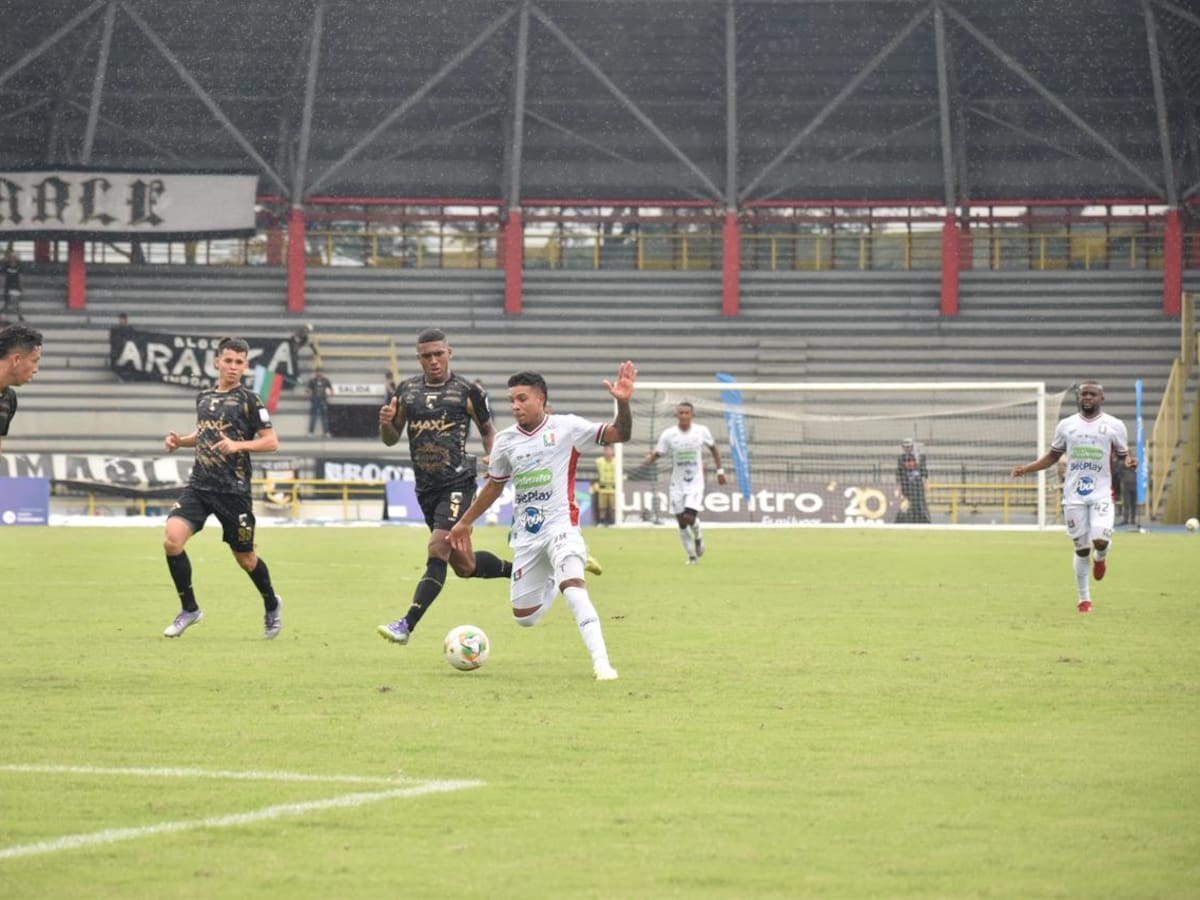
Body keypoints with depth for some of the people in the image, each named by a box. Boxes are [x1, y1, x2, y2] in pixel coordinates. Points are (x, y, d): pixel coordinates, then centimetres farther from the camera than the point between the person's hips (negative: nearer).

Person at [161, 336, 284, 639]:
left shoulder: (249, 399, -4)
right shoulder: (203, 397, 11)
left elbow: (271, 442, -8)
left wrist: (239, 445, -22)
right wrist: (180, 440, 9)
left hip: (233, 489, -4)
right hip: (199, 485, 4)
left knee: (244, 557, 8)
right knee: (172, 539, -17)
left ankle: (272, 605, 37)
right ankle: (189, 609, -1)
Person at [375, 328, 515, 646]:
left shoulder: (467, 391, -4)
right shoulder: (407, 390, 7)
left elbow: (488, 430, 9)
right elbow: (391, 439, 14)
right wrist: (385, 423, -9)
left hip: (458, 483, -6)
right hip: (426, 488, 6)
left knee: (437, 551, -20)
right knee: (464, 565, 12)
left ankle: (407, 625, -24)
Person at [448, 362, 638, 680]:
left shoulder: (566, 427, -7)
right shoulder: (505, 441, 4)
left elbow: (618, 434, -12)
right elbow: (494, 485, 19)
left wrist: (623, 403, -30)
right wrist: (465, 521, 24)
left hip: (561, 525, -5)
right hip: (526, 533, 5)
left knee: (573, 585, -32)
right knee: (524, 618, 9)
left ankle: (601, 662, -34)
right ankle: (552, 583, 43)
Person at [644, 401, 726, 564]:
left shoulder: (701, 431, -5)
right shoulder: (668, 434, -7)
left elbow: (713, 448, 11)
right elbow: (657, 453, -5)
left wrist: (720, 470, 9)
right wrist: (649, 458, -29)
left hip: (695, 483, -1)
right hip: (677, 483, 1)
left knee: (689, 517, -18)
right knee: (681, 522, 4)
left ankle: (698, 537, 16)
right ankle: (691, 555, 22)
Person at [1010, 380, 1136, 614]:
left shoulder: (1114, 425, 3)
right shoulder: (1066, 425, 8)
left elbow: (1123, 454, 9)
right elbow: (1053, 455, 16)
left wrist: (1129, 461, -15)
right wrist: (1026, 468, 4)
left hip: (1101, 493, -2)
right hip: (1074, 495, 2)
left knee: (1100, 539, -20)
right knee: (1081, 549, 2)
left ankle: (1101, 557, 18)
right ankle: (1083, 598, 16)